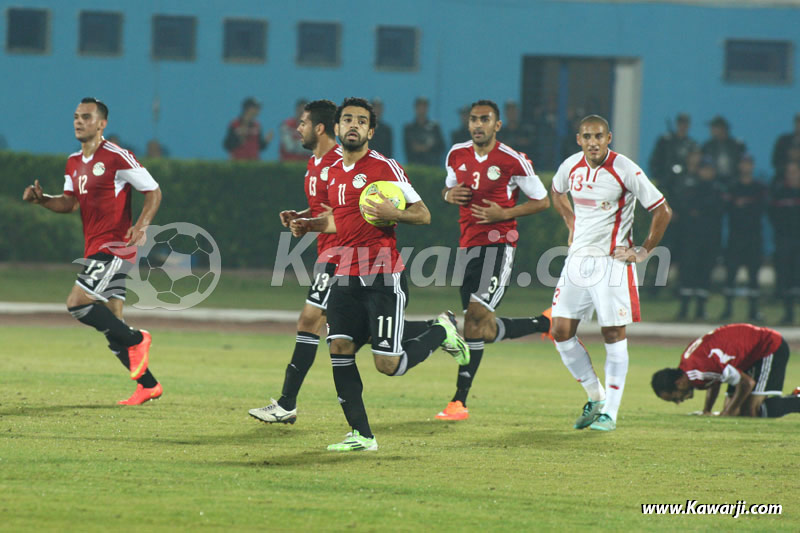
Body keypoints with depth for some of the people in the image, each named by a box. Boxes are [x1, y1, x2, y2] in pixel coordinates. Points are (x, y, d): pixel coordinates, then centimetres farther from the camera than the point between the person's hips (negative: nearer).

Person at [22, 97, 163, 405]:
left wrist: (141, 226, -22)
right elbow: (70, 202, 13)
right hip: (94, 249, 9)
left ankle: (136, 340, -5)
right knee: (111, 324, 5)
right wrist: (42, 199, -6)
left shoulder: (117, 158, -11)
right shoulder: (74, 163, 14)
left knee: (77, 303, -19)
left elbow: (153, 192, -8)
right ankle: (148, 385, 11)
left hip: (114, 247, -9)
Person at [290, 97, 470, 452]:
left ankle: (442, 332, 19)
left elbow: (423, 215, -4)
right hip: (347, 276, 6)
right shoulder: (333, 172, 15)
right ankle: (361, 435, -1)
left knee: (387, 365, -10)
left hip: (384, 277, -6)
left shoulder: (385, 167, -6)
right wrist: (310, 225, 16)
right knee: (339, 349, -8)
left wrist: (393, 214, -22)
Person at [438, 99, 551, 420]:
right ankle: (546, 323, 31)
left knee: (476, 314, -20)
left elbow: (542, 201, 0)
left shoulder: (512, 161, -7)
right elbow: (449, 190, 26)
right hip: (468, 246, 7)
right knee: (486, 331, 9)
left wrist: (504, 214, -14)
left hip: (499, 243, -7)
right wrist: (449, 194, 0)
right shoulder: (456, 155, 10)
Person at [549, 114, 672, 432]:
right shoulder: (571, 167, 3)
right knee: (561, 331, 1)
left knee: (613, 334, -5)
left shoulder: (626, 170, -13)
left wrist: (644, 251, -6)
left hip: (613, 261, -5)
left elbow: (662, 211, -7)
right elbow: (556, 192, 28)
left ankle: (610, 412, 1)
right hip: (578, 259, 5)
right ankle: (595, 397, 17)